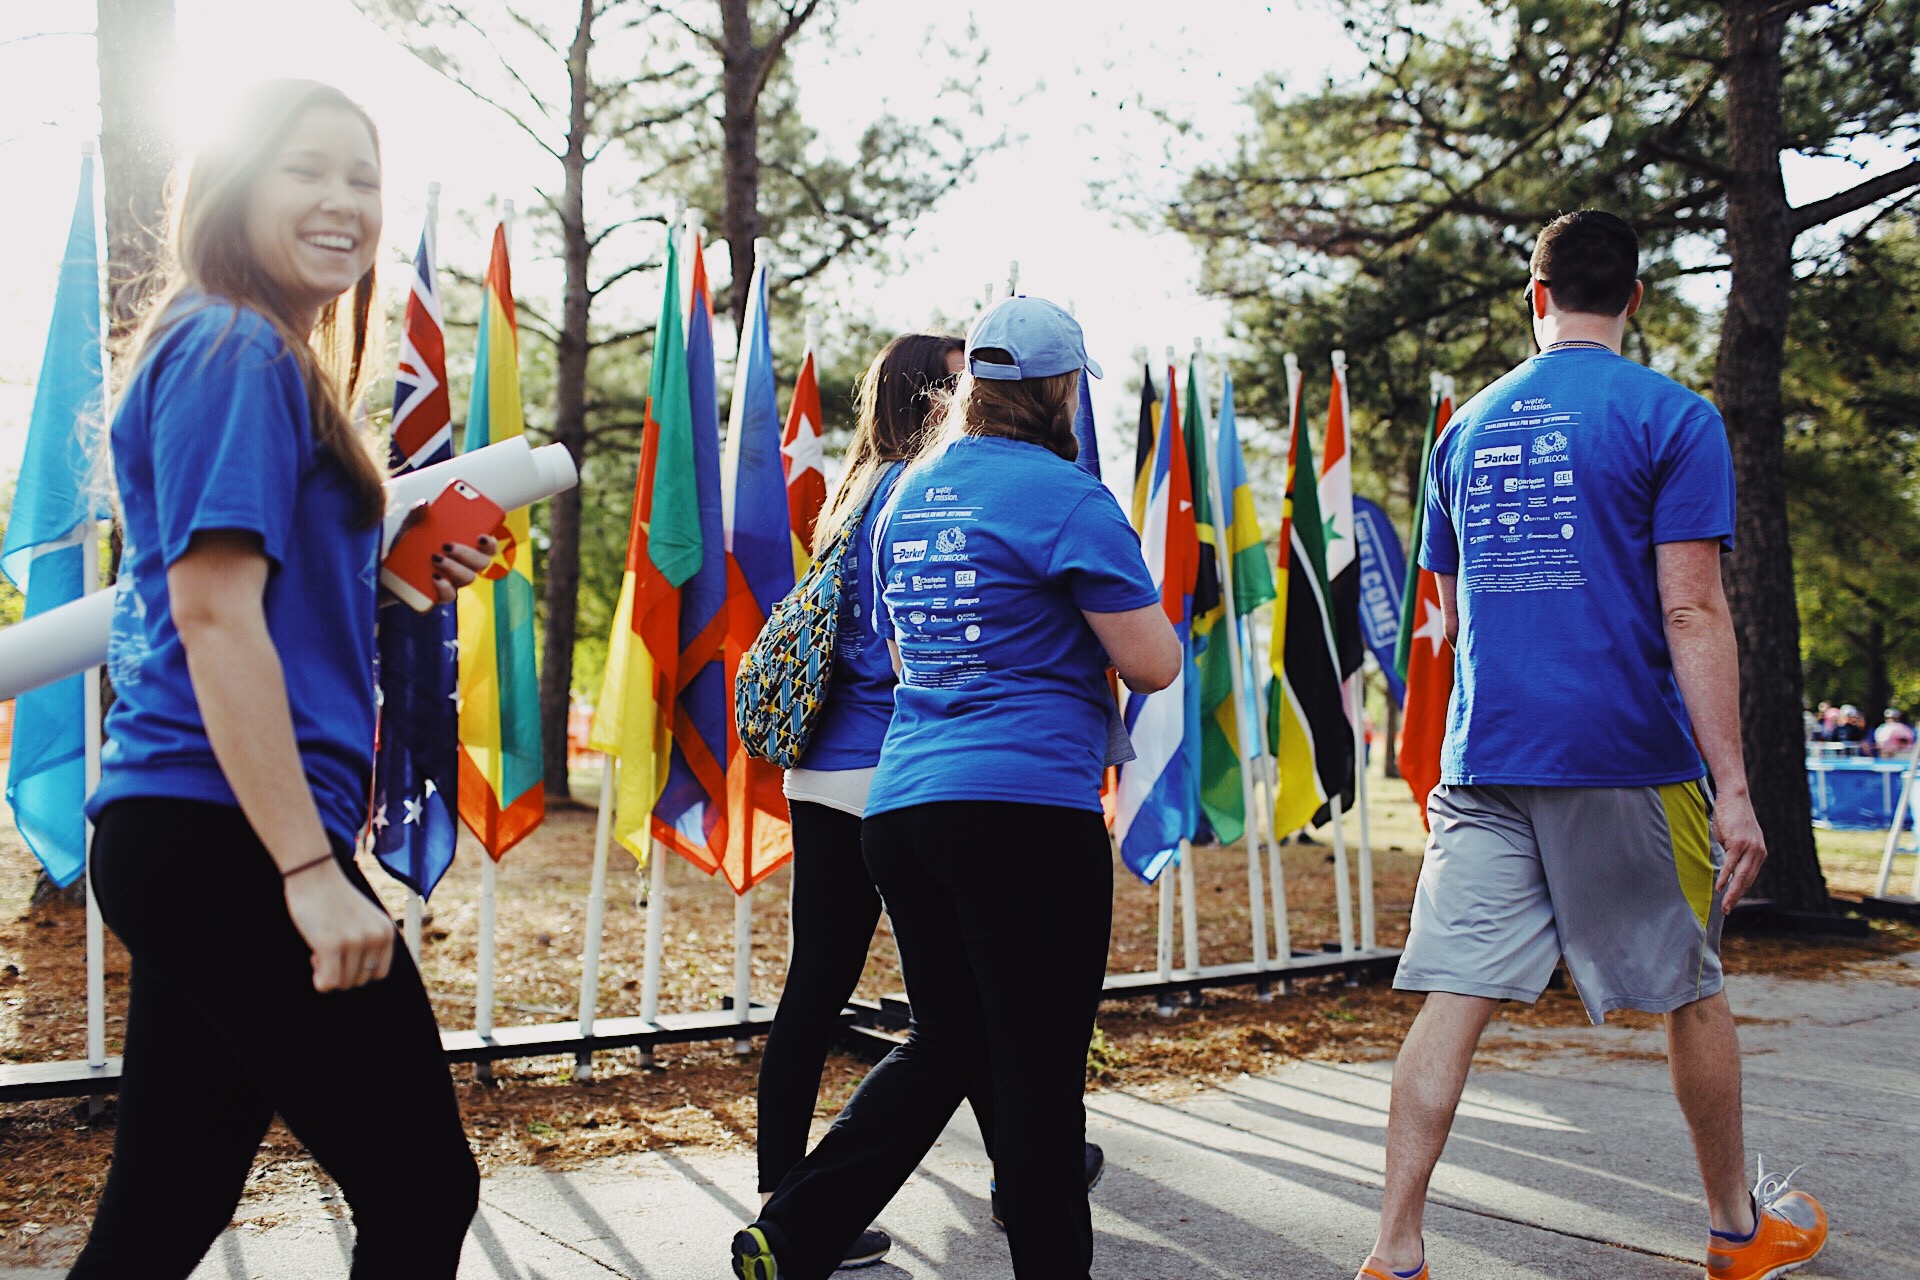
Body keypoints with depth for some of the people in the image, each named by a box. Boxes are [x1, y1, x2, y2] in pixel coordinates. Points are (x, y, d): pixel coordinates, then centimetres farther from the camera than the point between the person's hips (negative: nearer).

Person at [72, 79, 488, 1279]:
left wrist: (395, 570, 8)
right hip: (232, 835, -10)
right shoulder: (236, 353, -9)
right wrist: (311, 868, -21)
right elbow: (213, 612, -18)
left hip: (183, 838, 10)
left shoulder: (265, 360, 20)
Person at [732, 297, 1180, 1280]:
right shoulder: (1063, 495, -7)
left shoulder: (908, 495, 16)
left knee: (943, 1042, 17)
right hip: (1028, 805, -7)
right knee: (1039, 1063, 3)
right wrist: (1141, 611, 12)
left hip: (902, 805, 7)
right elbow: (1152, 665, -9)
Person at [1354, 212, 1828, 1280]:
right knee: (1691, 991, 15)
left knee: (1455, 997, 1)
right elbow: (1692, 613, -11)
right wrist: (1734, 787, -10)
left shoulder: (1466, 428, 12)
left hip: (1483, 761, 3)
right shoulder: (1672, 417, -3)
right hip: (1627, 758, -3)